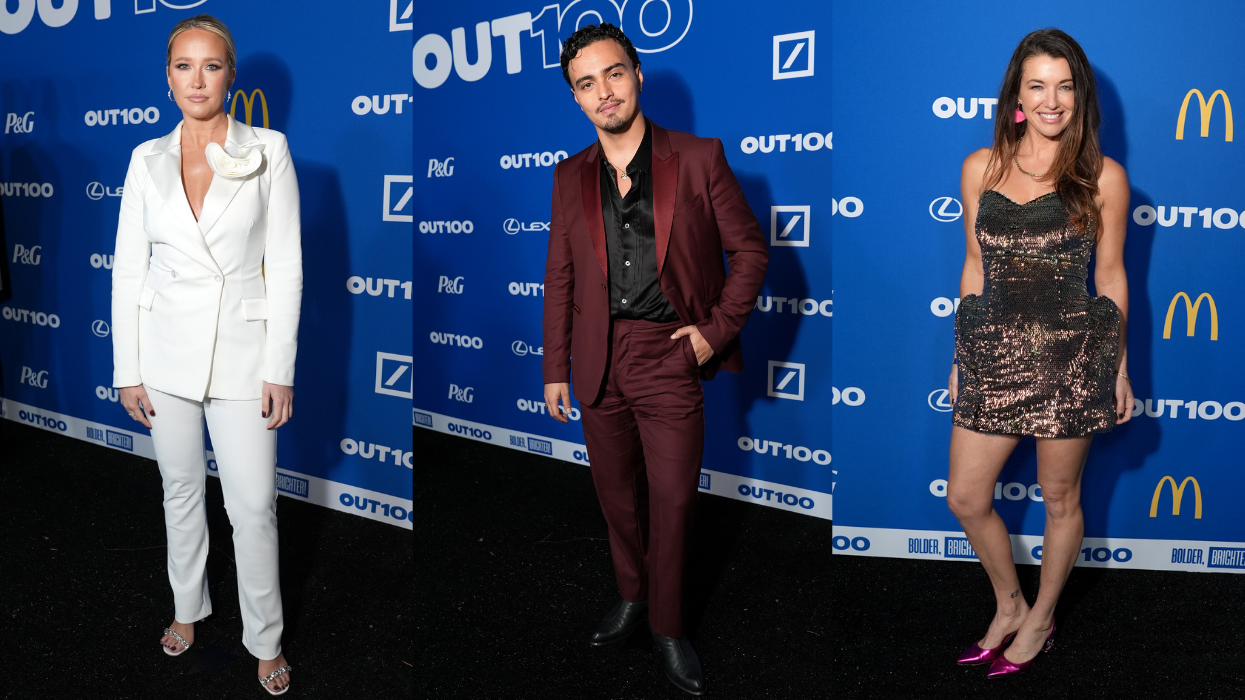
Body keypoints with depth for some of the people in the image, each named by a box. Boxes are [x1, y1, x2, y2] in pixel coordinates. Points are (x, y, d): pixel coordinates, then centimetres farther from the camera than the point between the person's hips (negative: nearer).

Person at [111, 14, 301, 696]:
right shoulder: (147, 160, 2)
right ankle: (189, 607, 39)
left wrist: (280, 367, -9)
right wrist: (127, 369, 2)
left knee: (253, 504, 1)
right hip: (166, 348, 3)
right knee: (180, 488, 17)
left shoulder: (268, 151, -5)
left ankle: (265, 638, 20)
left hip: (242, 349, -2)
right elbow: (128, 267, 5)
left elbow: (286, 264, -6)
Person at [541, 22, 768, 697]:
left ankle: (668, 627, 21)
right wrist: (556, 368, 8)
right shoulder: (571, 177, 7)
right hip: (599, 359, 3)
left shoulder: (698, 158, -3)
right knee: (616, 493, 15)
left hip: (670, 353, -3)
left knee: (672, 499, 3)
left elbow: (750, 248, 1)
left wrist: (717, 330, -7)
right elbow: (560, 277, 10)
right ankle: (632, 597, 36)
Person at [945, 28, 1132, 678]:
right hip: (994, 354, 3)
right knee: (966, 498, 8)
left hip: (1071, 355, -3)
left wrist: (1119, 367, 6)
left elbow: (1110, 275, 4)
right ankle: (1010, 605, 33)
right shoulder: (982, 167, 4)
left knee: (1060, 497, 11)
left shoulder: (1103, 177, -3)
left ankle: (1041, 619, 34)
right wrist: (962, 355, 11)